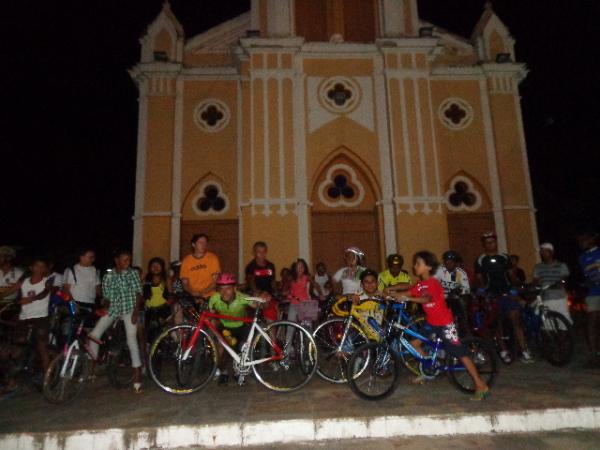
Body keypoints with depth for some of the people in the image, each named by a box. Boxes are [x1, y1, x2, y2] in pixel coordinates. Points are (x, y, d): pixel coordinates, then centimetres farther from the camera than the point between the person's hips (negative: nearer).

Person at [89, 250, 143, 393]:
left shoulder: (133, 273, 0)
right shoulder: (108, 276, 5)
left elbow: (138, 293, -3)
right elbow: (106, 297, 7)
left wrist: (136, 310, -13)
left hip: (129, 309, -3)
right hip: (112, 309, 3)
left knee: (131, 339, -11)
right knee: (94, 335, -8)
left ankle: (137, 377, -5)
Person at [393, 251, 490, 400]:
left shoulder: (433, 282, -20)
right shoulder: (420, 284, 6)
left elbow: (427, 299, -36)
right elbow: (407, 294, 0)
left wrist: (407, 298, -45)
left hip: (444, 323, -8)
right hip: (431, 321, 8)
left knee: (460, 353, -5)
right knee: (414, 343, 1)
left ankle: (481, 386, 3)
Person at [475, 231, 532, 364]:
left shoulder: (504, 257, 9)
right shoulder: (480, 261, 2)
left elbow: (511, 275, 9)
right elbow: (480, 279, 2)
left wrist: (517, 285, -6)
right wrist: (482, 291, -13)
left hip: (507, 293, 1)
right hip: (492, 296, -1)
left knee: (516, 320, -5)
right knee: (497, 324, 5)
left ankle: (524, 352, -3)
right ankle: (504, 351, 15)